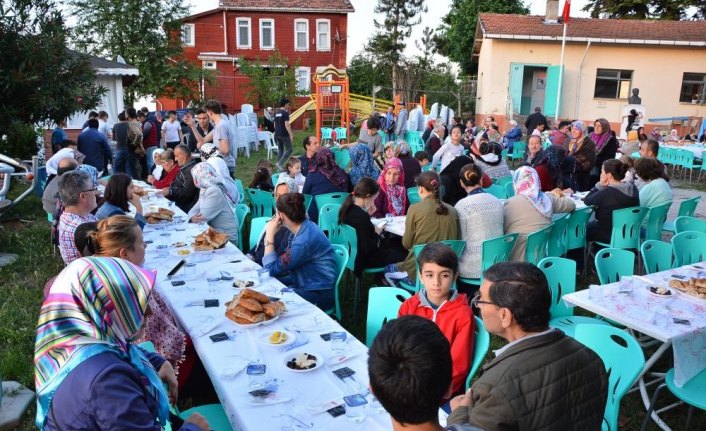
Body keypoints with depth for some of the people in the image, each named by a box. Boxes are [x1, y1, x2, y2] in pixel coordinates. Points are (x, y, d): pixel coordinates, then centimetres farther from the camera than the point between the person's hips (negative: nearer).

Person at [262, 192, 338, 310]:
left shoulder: (304, 241, -29)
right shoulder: (304, 227, -1)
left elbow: (272, 269, -19)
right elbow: (281, 263, 8)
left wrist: (270, 235, -17)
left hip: (319, 295, -9)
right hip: (303, 282, 9)